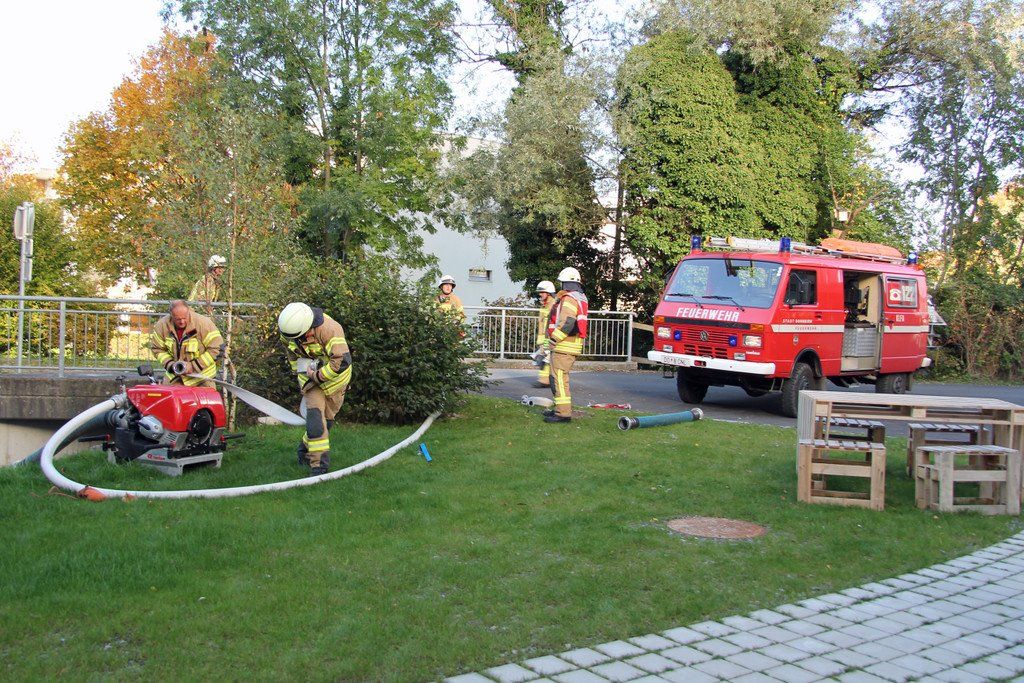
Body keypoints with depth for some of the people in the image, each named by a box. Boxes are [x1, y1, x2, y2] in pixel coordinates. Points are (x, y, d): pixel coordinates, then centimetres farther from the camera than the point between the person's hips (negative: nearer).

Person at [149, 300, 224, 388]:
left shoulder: (204, 323, -20)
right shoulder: (162, 325, -10)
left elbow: (217, 349, -19)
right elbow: (157, 349, 2)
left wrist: (194, 366, -21)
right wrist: (170, 365, -15)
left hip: (201, 375, -3)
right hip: (175, 375, 3)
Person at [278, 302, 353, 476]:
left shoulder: (329, 329, -34)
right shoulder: (289, 327, -13)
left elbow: (342, 362, -38)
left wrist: (317, 376, -28)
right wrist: (297, 369, 12)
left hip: (333, 378, -3)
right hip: (310, 376, 3)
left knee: (326, 418, 9)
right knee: (315, 418, -13)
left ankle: (305, 453, 31)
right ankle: (319, 465, -11)